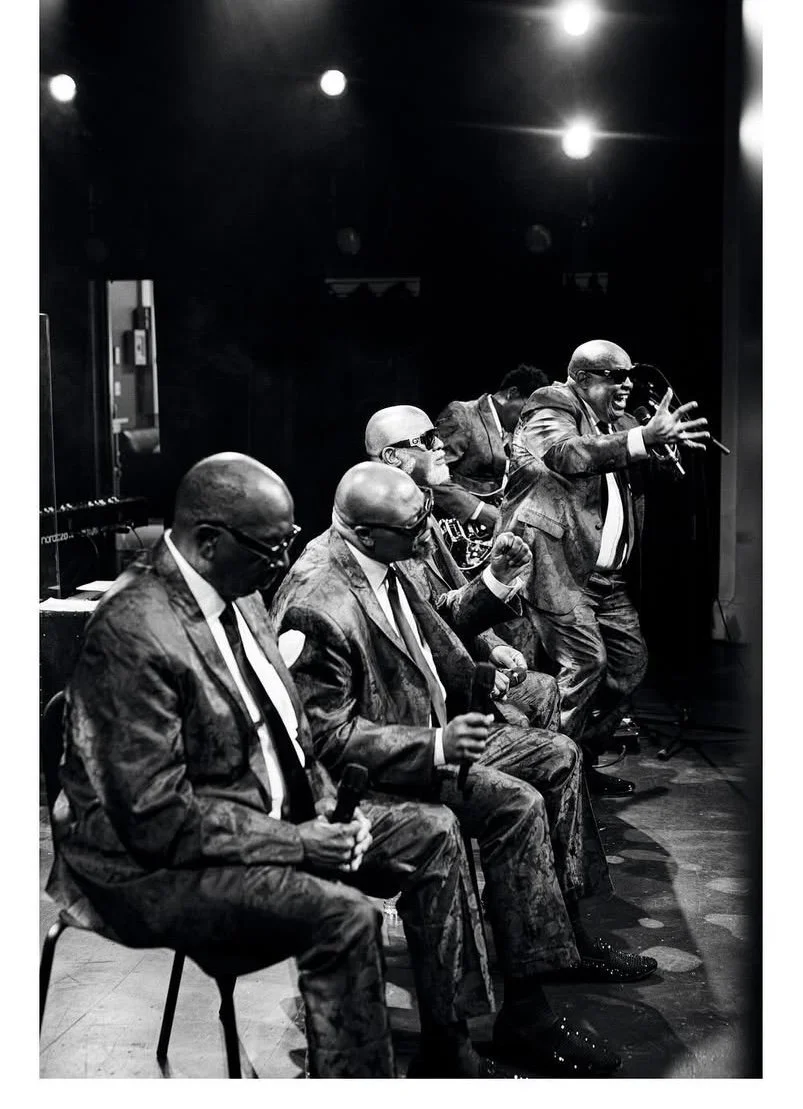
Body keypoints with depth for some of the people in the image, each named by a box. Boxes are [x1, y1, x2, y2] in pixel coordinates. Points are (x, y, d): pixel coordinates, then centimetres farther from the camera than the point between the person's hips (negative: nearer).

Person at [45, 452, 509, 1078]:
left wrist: (324, 813, 1)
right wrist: (297, 843, -21)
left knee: (434, 832, 4)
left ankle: (455, 1048, 14)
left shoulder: (239, 592, 4)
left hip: (272, 817, 10)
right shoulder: (134, 632, -25)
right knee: (344, 914, -30)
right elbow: (157, 819, -26)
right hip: (153, 866, -9)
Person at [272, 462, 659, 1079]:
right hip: (369, 773, -10)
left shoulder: (382, 562, 1)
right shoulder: (320, 607, -28)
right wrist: (436, 746, -29)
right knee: (517, 804, -25)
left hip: (434, 732, 10)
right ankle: (526, 1014, -17)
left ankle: (568, 934, 20)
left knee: (558, 757, 9)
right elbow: (329, 737, -25)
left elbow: (429, 628, 20)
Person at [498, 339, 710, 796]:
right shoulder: (550, 411, -7)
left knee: (631, 660, 9)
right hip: (554, 564, -9)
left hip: (607, 574, 9)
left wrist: (669, 438, -9)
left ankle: (582, 761, 21)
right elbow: (565, 454, -28)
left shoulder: (618, 423, 18)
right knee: (584, 661, -16)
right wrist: (645, 439, -35)